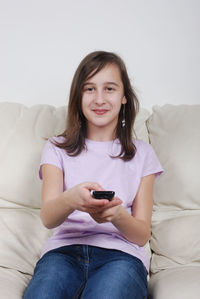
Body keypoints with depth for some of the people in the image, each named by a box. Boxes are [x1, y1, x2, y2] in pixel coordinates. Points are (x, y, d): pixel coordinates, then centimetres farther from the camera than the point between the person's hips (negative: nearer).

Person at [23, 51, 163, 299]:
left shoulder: (141, 154, 14)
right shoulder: (57, 148, 14)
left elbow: (142, 234, 8)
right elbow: (47, 218, -3)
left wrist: (117, 215, -17)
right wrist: (71, 199, -28)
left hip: (121, 253, 0)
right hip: (64, 249, 0)